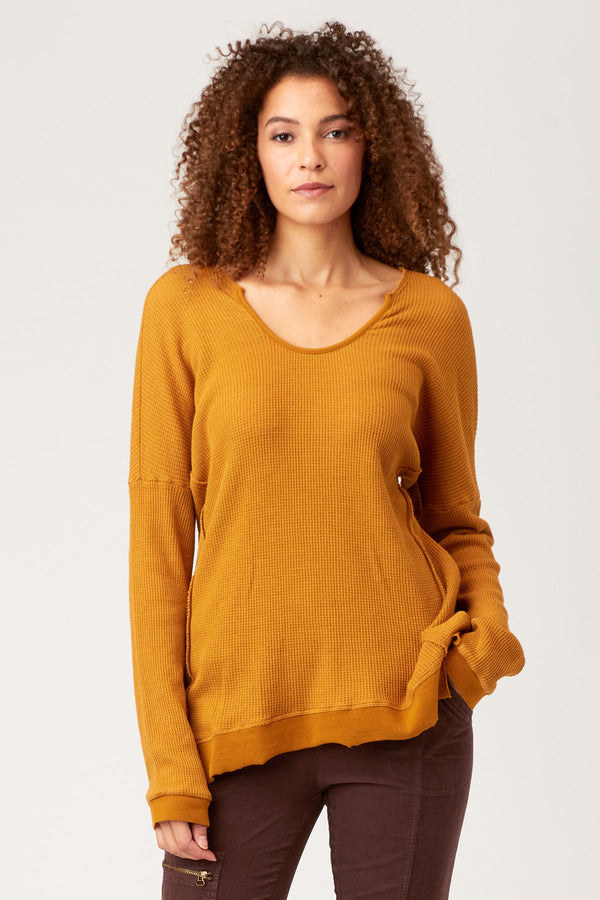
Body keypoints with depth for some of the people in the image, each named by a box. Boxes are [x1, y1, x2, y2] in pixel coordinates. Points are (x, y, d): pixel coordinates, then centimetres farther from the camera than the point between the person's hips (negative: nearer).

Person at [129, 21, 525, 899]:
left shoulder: (430, 315, 3)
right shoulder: (188, 307, 0)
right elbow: (159, 537, -1)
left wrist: (488, 628, -7)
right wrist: (169, 762, -5)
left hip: (405, 714, 1)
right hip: (240, 719, -1)